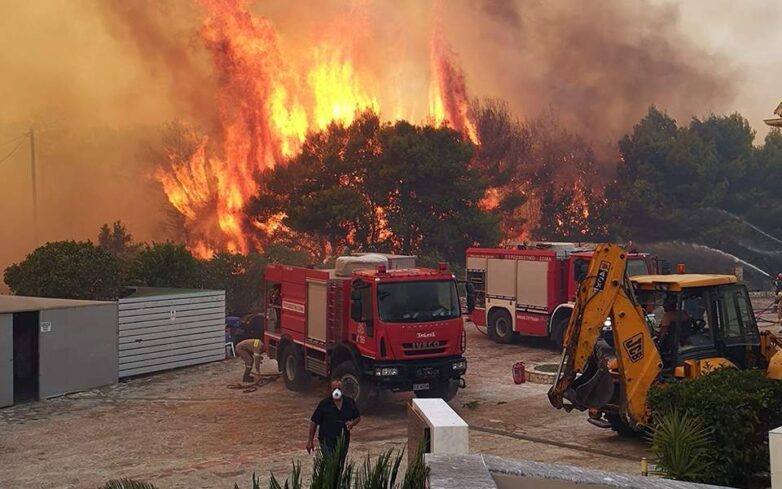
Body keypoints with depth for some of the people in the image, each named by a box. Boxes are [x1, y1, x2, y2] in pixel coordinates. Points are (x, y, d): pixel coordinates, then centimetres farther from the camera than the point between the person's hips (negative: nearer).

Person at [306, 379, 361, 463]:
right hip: (327, 441, -4)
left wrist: (352, 423, -12)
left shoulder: (350, 402, 1)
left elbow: (358, 417, 12)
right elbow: (314, 422, -3)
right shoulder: (324, 404, -8)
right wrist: (310, 441, -4)